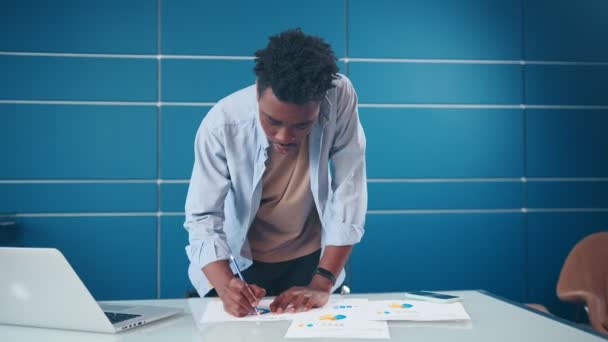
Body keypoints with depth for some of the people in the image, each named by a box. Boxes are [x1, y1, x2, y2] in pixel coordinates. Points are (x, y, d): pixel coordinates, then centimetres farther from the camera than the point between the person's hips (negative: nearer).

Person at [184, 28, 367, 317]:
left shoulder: (339, 97, -24)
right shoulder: (221, 124, -25)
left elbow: (349, 192, -21)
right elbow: (203, 218, -22)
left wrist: (322, 284, -25)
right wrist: (226, 287, -39)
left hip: (311, 257, 0)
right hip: (240, 261, 0)